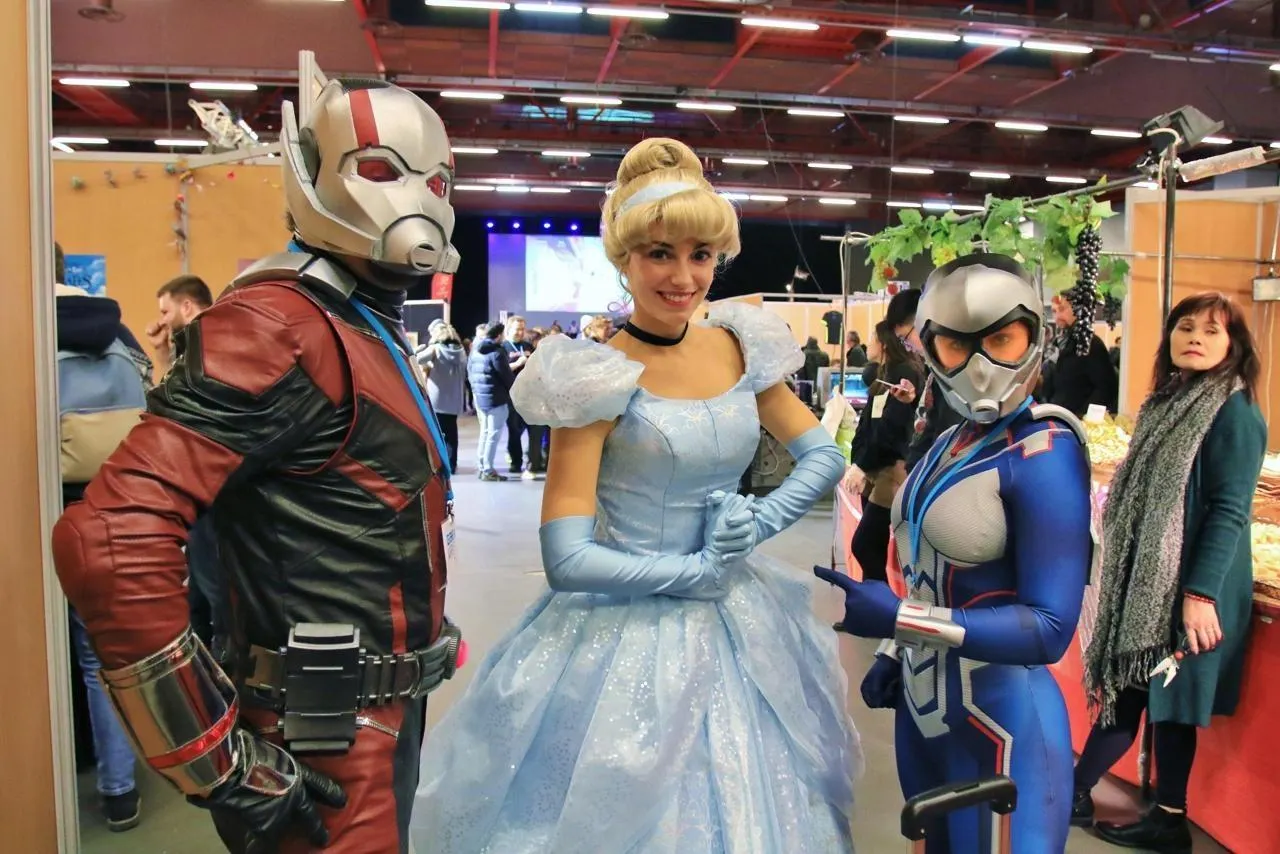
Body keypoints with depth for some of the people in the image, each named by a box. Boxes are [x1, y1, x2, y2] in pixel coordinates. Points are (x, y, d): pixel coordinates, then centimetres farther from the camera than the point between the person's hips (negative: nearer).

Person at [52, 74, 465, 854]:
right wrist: (219, 762, -23)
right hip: (328, 739, -9)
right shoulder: (278, 327, -21)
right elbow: (111, 537, -30)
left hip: (388, 712, 9)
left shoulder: (369, 328, 10)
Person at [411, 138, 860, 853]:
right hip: (627, 635, -5)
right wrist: (697, 572, -13)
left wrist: (763, 520, -9)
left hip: (734, 623, 5)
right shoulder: (599, 376, -17)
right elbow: (566, 558, -20)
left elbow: (825, 457, 8)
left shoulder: (740, 349, -1)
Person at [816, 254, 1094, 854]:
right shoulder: (949, 445, 4)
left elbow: (1049, 628, -23)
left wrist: (898, 617, -29)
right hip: (922, 705, 8)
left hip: (999, 719, -8)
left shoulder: (1043, 455, -19)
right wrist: (895, 650, 4)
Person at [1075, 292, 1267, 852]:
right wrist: (1119, 570, 21)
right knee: (1125, 688, 13)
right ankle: (1074, 795, 23)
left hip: (1187, 587, -7)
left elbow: (1230, 511, -17)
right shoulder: (1169, 401, 11)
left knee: (1168, 699, 4)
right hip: (1142, 577, 7)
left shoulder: (1234, 412, -12)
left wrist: (1200, 592, -22)